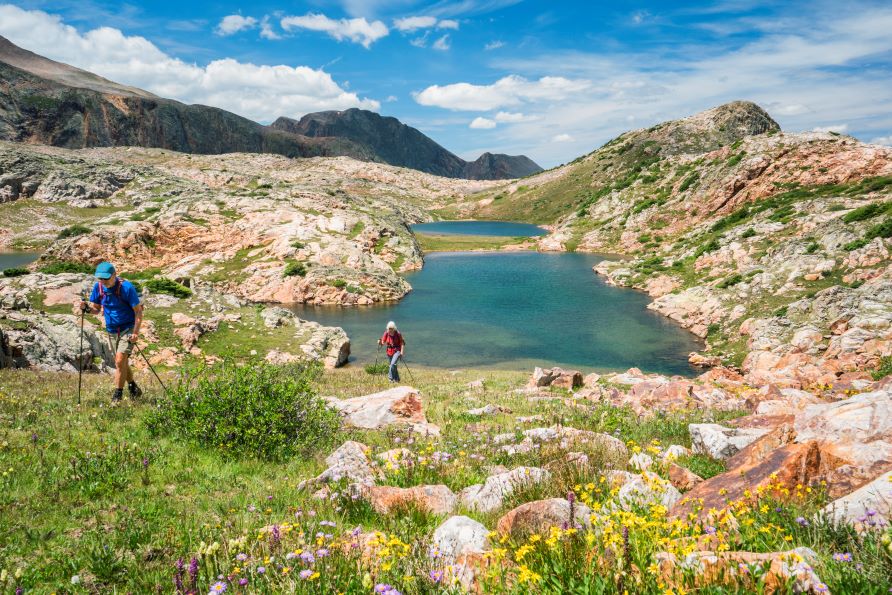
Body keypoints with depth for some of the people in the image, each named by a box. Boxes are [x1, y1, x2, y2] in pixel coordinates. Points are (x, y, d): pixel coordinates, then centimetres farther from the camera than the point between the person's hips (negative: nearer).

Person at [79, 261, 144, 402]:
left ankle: (117, 395, -6)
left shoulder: (126, 287, -19)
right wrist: (87, 307, -15)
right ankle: (133, 389, 32)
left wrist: (136, 332, -23)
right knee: (122, 363, 14)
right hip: (112, 331, 6)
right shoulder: (98, 287, -4)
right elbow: (96, 309, 8)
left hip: (128, 329, -6)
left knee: (120, 360, -16)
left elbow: (138, 311, -16)